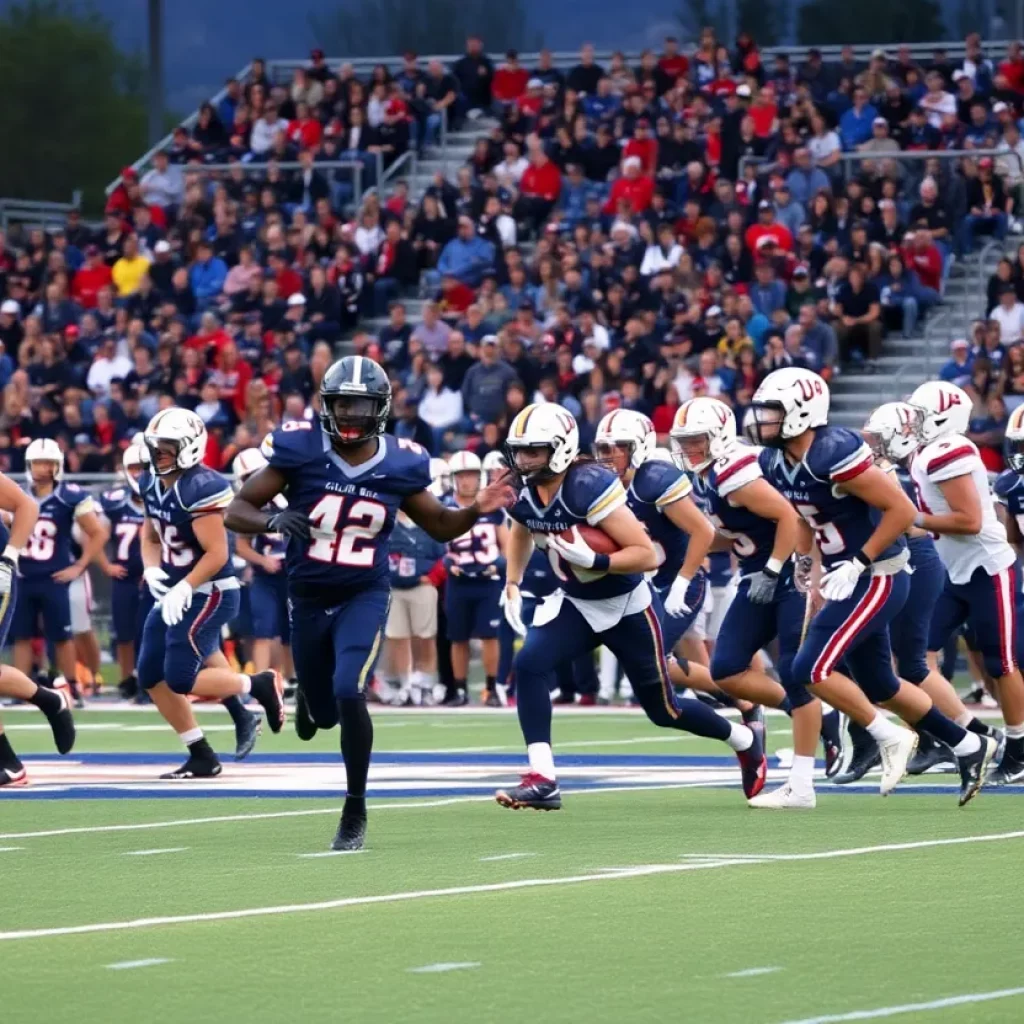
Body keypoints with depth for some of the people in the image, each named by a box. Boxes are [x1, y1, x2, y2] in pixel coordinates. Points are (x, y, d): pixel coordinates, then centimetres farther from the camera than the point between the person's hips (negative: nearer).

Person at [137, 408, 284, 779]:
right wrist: (152, 570, -3)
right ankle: (202, 757, 14)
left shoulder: (200, 488, -22)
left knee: (181, 678, -14)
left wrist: (184, 589, -26)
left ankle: (259, 685, 9)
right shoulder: (152, 484, 5)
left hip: (209, 593, -9)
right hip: (175, 593, 9)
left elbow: (217, 554, -22)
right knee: (152, 676, 6)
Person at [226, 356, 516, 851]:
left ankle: (355, 813, -6)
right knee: (321, 714, 12)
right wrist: (273, 521, -31)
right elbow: (236, 511, -10)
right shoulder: (300, 449, -13)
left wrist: (475, 510, -12)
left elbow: (440, 526, 8)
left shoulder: (400, 465, -7)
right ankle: (309, 698, 55)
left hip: (365, 596, -1)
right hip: (309, 598, 1)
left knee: (348, 693, -24)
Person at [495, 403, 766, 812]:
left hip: (626, 607, -6)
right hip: (574, 603, 6)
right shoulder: (525, 493, -8)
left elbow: (647, 555, -30)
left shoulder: (589, 487, -30)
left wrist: (594, 560, -40)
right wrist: (512, 587, 10)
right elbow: (520, 536, 19)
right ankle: (542, 780, -20)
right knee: (528, 666, -20)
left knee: (663, 709, 8)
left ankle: (745, 741, 36)